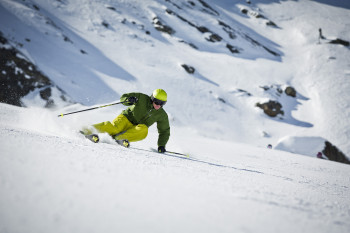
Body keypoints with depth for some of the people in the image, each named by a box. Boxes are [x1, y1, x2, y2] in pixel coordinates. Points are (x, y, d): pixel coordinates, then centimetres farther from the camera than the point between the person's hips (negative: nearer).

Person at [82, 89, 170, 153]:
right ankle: (89, 129, -21)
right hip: (126, 118, -2)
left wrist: (161, 145, -3)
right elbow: (123, 97, -3)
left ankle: (118, 138, -36)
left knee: (144, 130, -33)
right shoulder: (143, 99, -8)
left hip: (135, 129, 2)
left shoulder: (162, 115, -1)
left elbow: (164, 131, 10)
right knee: (114, 128, -34)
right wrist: (128, 100, -27)